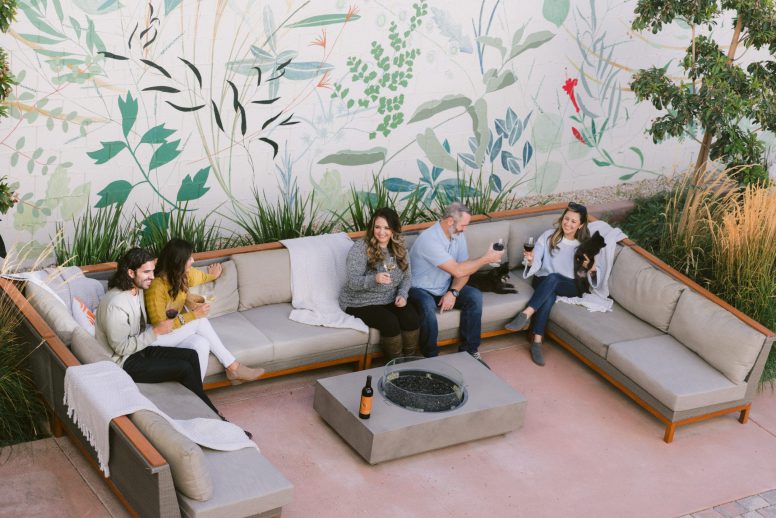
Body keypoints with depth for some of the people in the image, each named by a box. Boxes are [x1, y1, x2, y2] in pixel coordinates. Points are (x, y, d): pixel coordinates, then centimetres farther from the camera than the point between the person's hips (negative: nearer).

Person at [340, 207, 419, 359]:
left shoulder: (400, 248, 2)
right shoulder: (360, 248, -16)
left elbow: (407, 276, 10)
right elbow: (353, 282, -22)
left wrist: (402, 294, -11)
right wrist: (375, 279, -41)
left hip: (390, 300, 5)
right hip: (361, 303, -5)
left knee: (411, 317, -23)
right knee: (390, 322, -29)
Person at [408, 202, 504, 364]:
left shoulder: (458, 235, -3)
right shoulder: (429, 239, -29)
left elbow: (464, 270, -1)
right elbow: (457, 271, -33)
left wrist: (453, 292, -19)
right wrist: (487, 259, -24)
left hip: (444, 287, 7)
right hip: (420, 289, -7)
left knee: (475, 296, -16)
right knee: (428, 307, -38)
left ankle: (469, 350, -5)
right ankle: (431, 357, -18)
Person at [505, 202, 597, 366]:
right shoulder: (549, 236, 0)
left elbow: (589, 276, 3)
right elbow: (537, 264, -7)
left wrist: (592, 269, -20)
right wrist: (531, 261, -30)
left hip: (571, 286, 0)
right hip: (544, 281, 0)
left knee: (552, 278, -35)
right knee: (548, 297, -36)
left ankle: (526, 314, -40)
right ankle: (537, 342, -38)